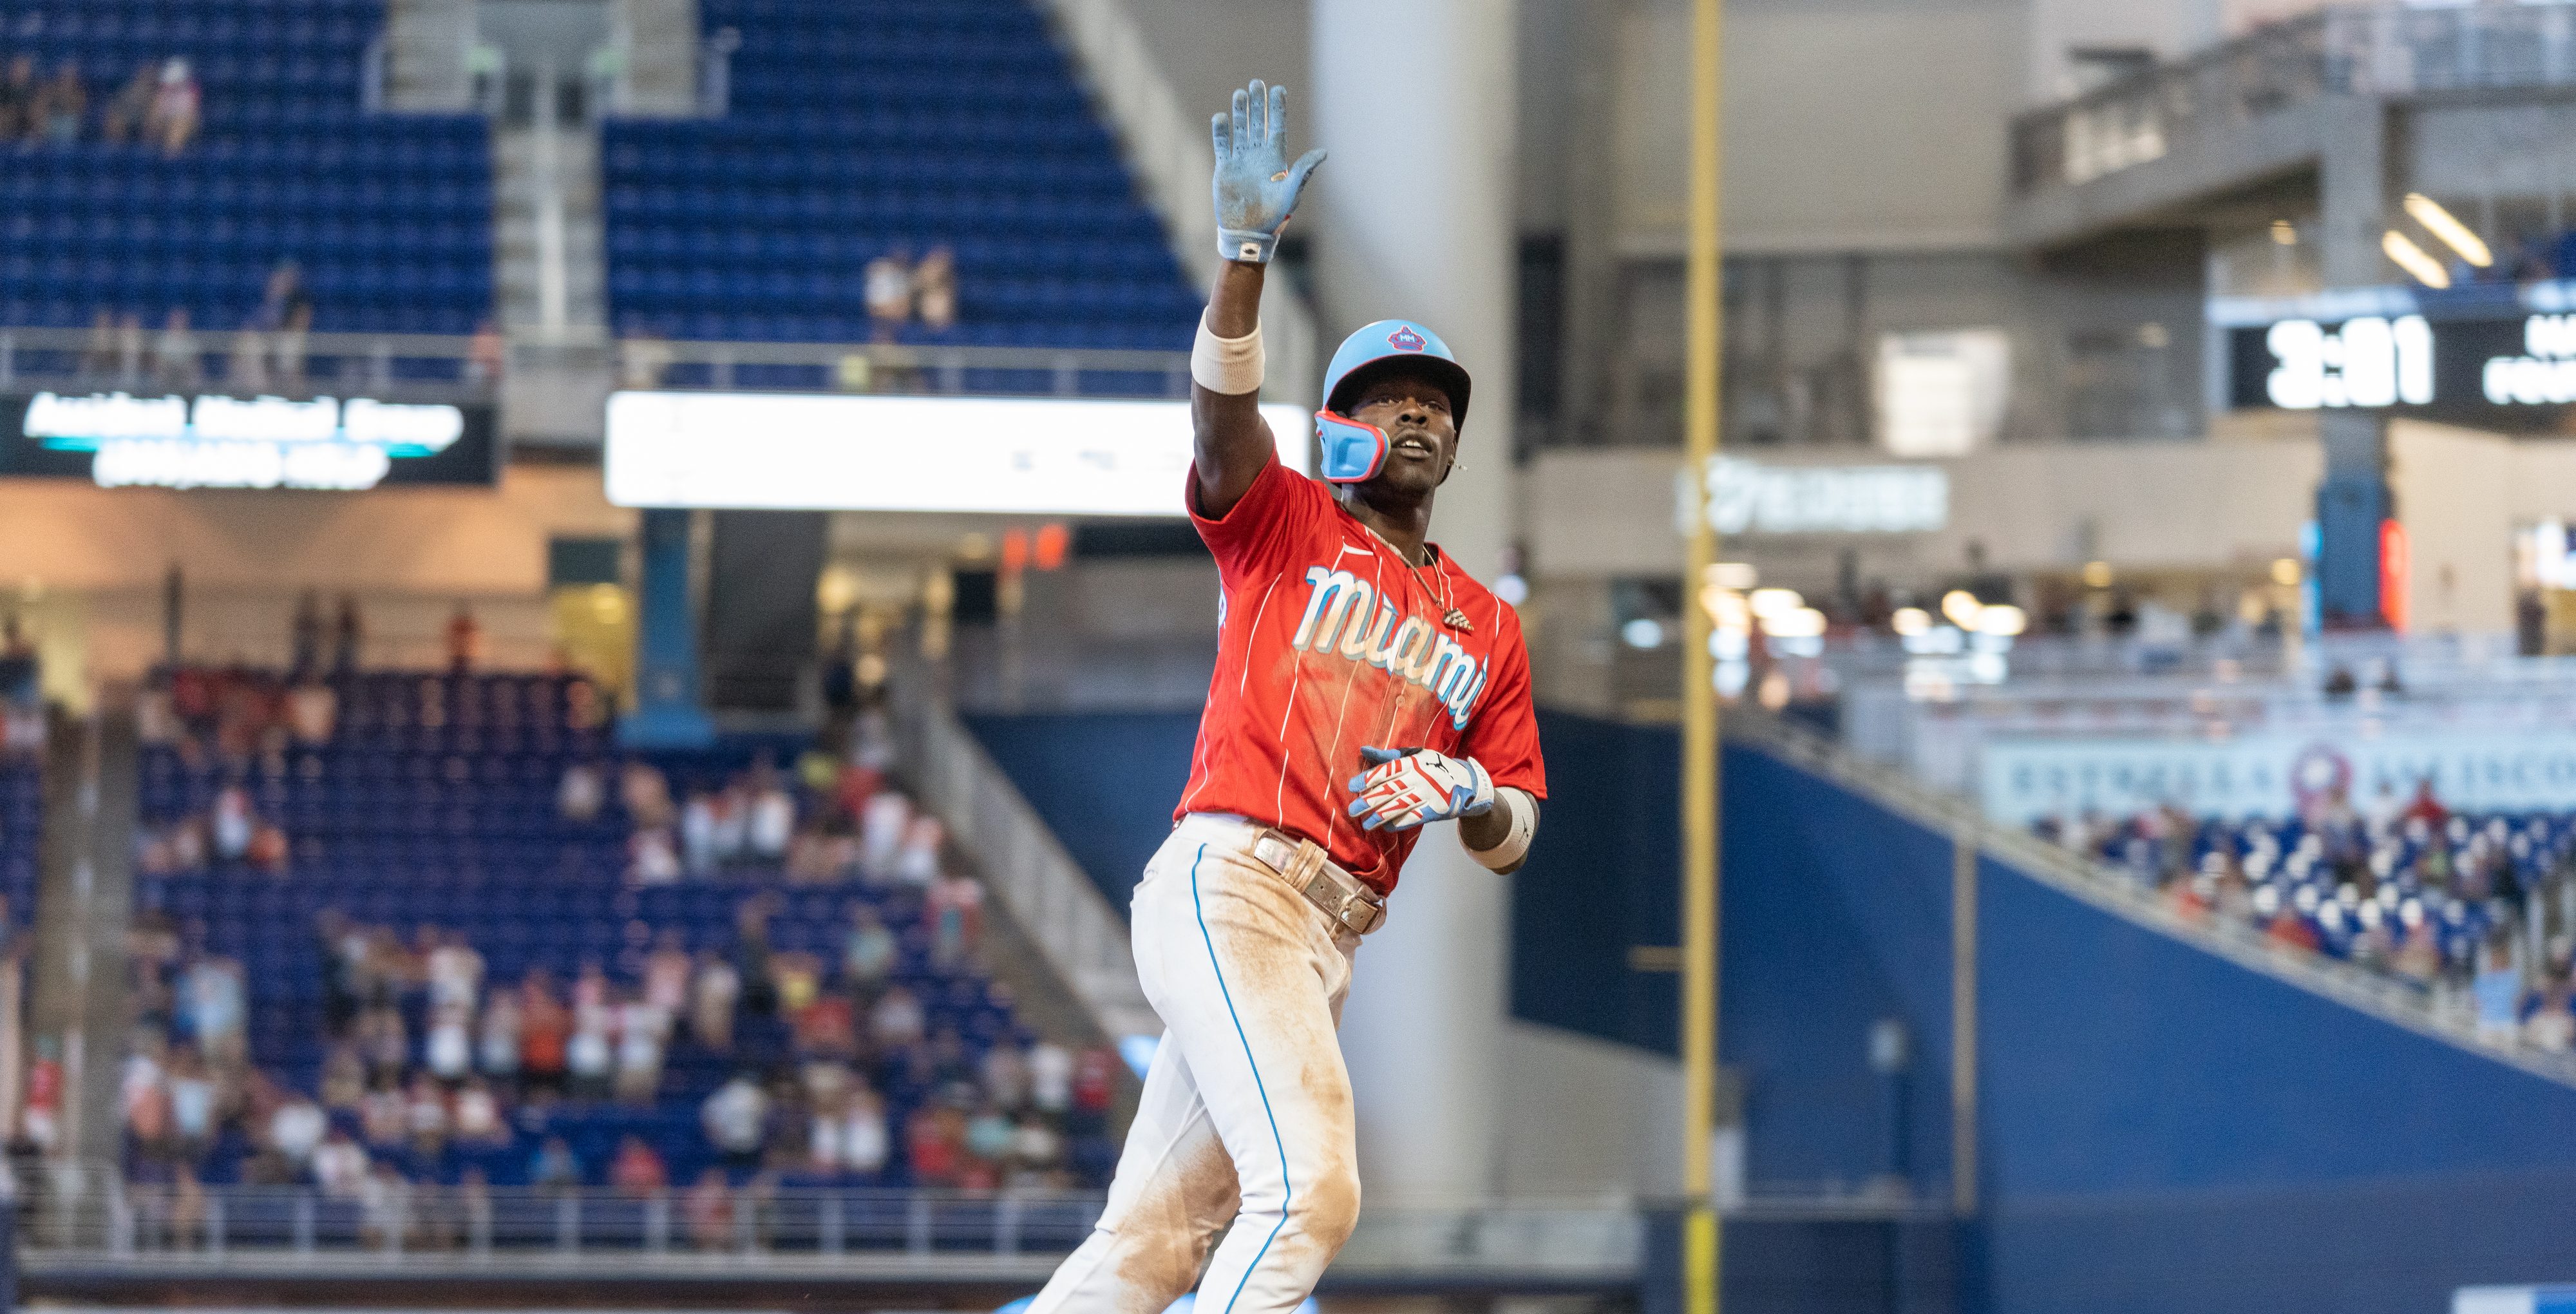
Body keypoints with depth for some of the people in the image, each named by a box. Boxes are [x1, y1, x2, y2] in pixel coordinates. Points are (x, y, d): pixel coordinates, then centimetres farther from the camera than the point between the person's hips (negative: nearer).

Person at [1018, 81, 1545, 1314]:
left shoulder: (1487, 627, 22)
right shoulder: (1284, 524, 9)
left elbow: (1514, 837, 20)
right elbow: (1221, 405, -11)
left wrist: (1466, 795, -4)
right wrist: (1245, 249, -26)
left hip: (1334, 937, 6)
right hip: (1226, 882, -6)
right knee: (1310, 1189, -23)